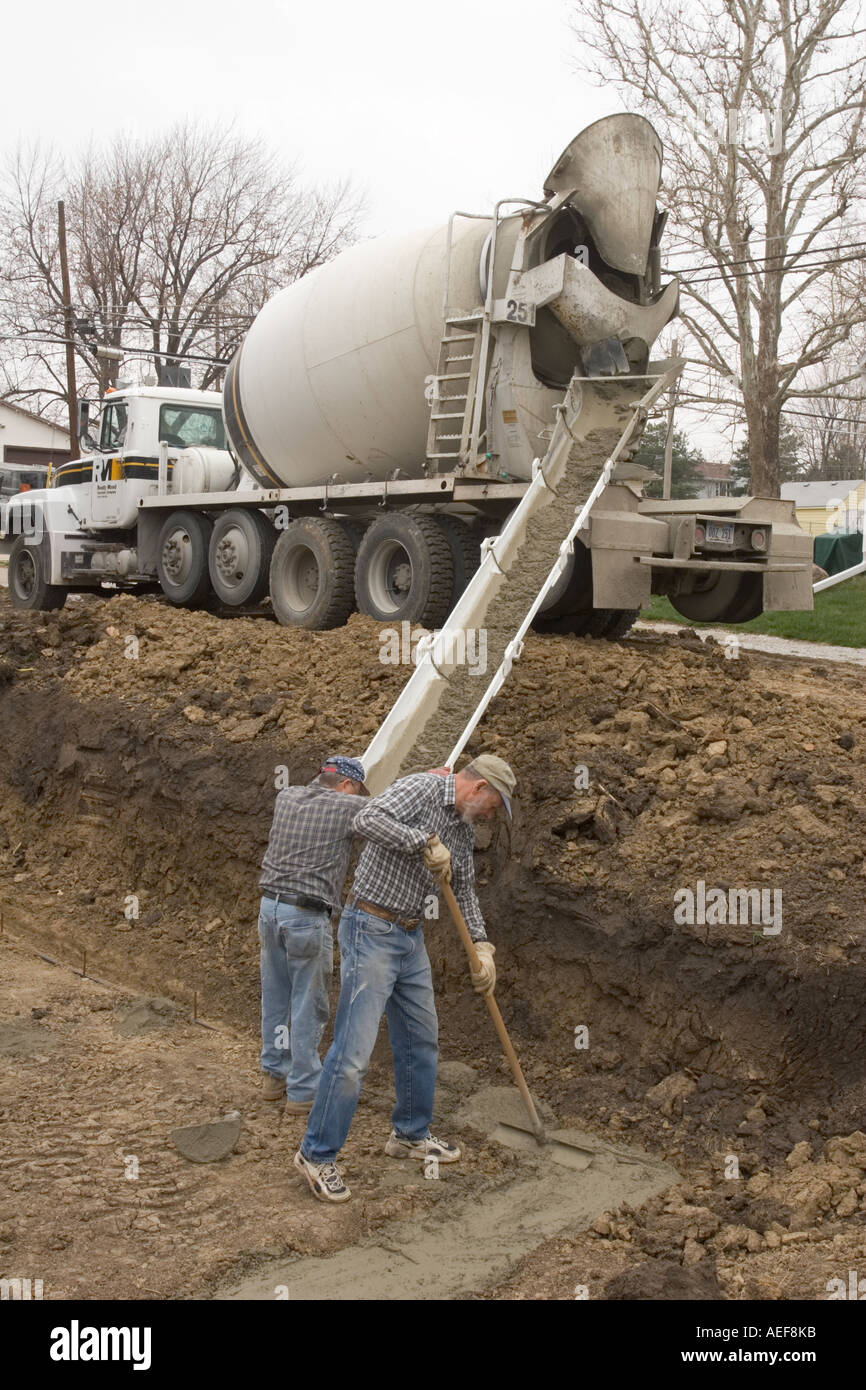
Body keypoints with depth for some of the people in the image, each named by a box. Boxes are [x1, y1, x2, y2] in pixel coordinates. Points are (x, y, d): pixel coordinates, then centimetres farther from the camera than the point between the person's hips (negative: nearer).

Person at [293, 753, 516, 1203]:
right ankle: (317, 1154, 4)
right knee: (353, 1050, -8)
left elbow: (464, 892, 20)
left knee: (421, 1041, 18)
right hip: (371, 931, -9)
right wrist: (426, 842, -27)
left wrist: (482, 947, 9)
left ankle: (411, 1134, 35)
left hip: (410, 937, 9)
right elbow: (367, 820, -30)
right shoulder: (422, 789, -14)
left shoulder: (462, 831, 13)